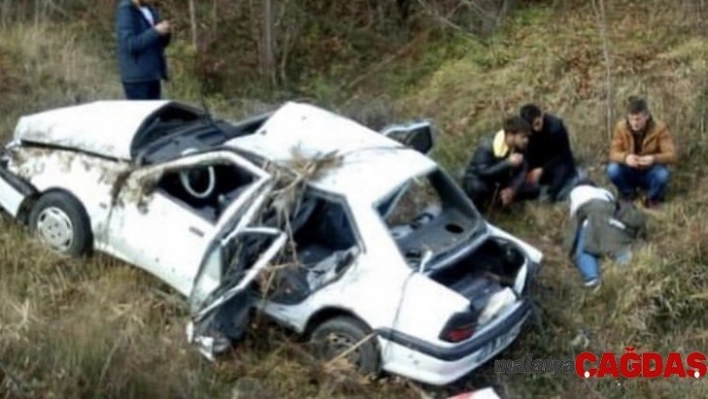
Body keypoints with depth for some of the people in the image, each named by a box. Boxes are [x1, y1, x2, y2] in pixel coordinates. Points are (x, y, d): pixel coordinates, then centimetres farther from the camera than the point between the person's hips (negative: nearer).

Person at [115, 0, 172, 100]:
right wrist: (155, 32, -22)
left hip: (153, 75, 8)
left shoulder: (151, 10, 13)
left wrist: (165, 33, -5)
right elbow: (131, 44, -19)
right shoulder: (126, 10, -10)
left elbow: (160, 42, 16)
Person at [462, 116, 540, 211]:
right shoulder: (488, 147, -29)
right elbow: (483, 173, -36)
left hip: (498, 182, 6)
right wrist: (508, 163, -42)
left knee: (533, 190, -11)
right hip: (477, 180, -6)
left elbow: (521, 171, -9)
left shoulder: (519, 147, -11)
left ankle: (492, 198, 1)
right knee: (478, 188, -43)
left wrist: (512, 189, -28)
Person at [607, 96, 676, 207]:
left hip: (650, 173, -2)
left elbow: (671, 155, -23)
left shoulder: (660, 128, -18)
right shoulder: (621, 127, -13)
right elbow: (613, 153, -17)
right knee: (612, 170, -29)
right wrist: (625, 157, -41)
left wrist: (654, 159, -45)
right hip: (630, 172, 2)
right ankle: (628, 193, 5)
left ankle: (653, 198, 1)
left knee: (662, 175, -34)